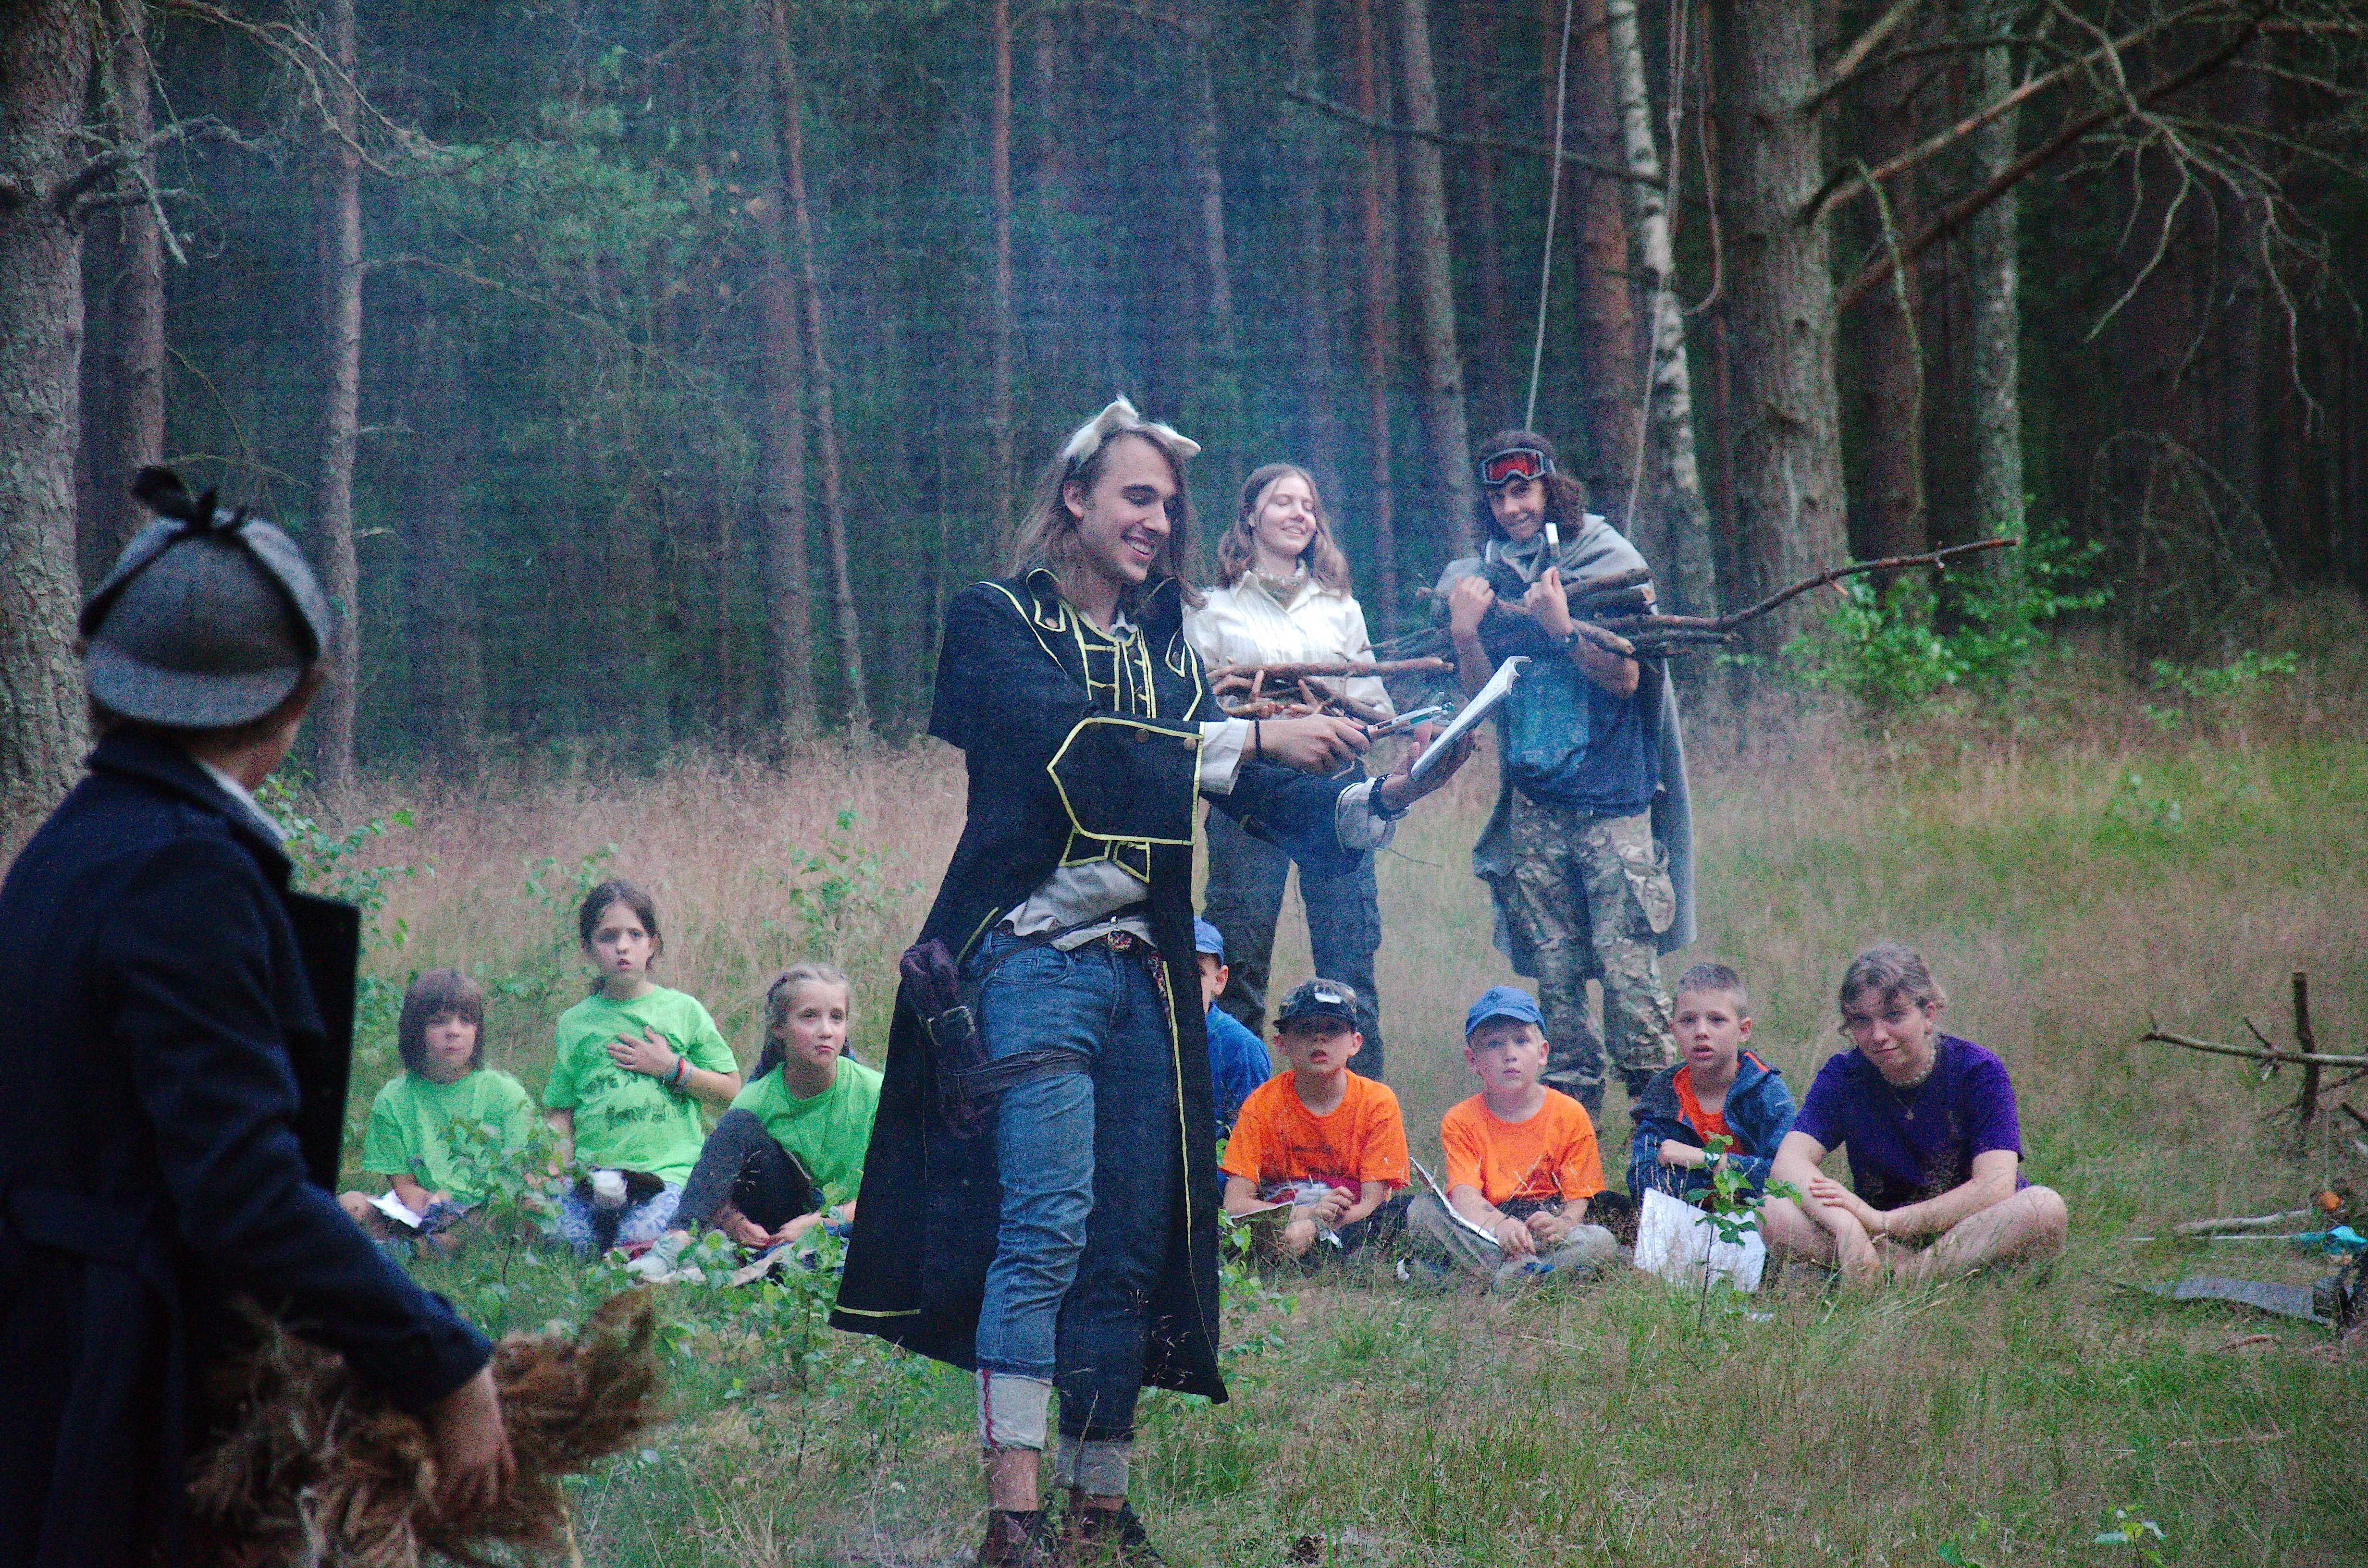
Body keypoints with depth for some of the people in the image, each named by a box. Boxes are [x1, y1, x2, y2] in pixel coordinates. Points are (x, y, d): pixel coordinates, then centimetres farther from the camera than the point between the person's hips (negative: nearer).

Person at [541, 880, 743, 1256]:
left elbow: (731, 1091, 11)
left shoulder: (683, 1010, 10)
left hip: (671, 1169, -1)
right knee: (569, 1239, -29)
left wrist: (673, 1068, -3)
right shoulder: (574, 1023, 14)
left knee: (638, 1239, -32)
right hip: (594, 1170, 1)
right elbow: (559, 1113, 16)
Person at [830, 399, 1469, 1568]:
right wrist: (1253, 740, -19)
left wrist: (1383, 797, -7)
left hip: (1141, 975, 6)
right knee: (1047, 1224, -17)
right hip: (1032, 963, -6)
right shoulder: (997, 623, 0)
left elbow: (1262, 801, 12)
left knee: (1132, 1249, 5)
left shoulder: (1165, 647, 18)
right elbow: (1076, 751, -16)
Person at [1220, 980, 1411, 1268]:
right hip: (1279, 1227, 0)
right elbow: (1235, 1204, -11)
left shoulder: (1377, 1101, -5)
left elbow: (1372, 1204, -10)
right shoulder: (1262, 1104, -4)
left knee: (1406, 1213, -31)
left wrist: (1312, 1227, -29)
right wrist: (1306, 1213, -28)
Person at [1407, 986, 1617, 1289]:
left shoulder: (1570, 1115, 1)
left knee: (1601, 1241, -29)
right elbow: (1464, 1195, -17)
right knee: (1422, 1209, -26)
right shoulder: (1460, 1121, 0)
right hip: (1484, 1234, 0)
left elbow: (1578, 1198, -4)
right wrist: (1500, 1225, -41)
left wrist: (1563, 1224, -31)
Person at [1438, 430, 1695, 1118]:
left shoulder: (1609, 563, -1)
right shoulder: (1483, 578, 11)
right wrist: (1464, 633, -10)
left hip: (1613, 802, -4)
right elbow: (1482, 693, 7)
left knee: (1626, 963, -10)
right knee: (1555, 971, 5)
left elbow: (1625, 678, -8)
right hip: (1535, 808, 4)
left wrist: (1562, 628, -21)